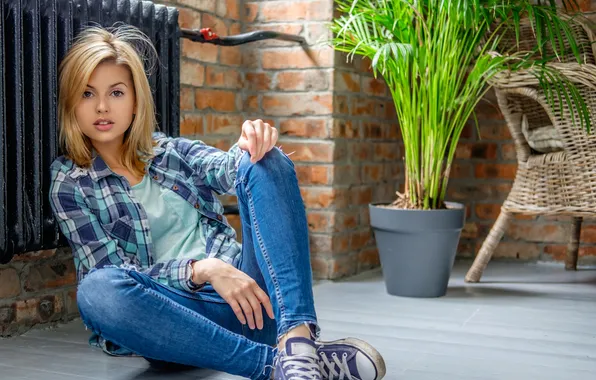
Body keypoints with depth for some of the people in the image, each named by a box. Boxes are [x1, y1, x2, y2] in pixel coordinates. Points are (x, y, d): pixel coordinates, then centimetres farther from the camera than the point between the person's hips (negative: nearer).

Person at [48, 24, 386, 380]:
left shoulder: (170, 151, 15)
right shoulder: (71, 184, 6)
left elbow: (225, 168, -5)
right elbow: (114, 277, -5)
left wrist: (253, 145, -30)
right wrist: (202, 269, -21)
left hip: (248, 291, 3)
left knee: (265, 163, -18)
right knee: (96, 289, -34)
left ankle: (297, 335, -37)